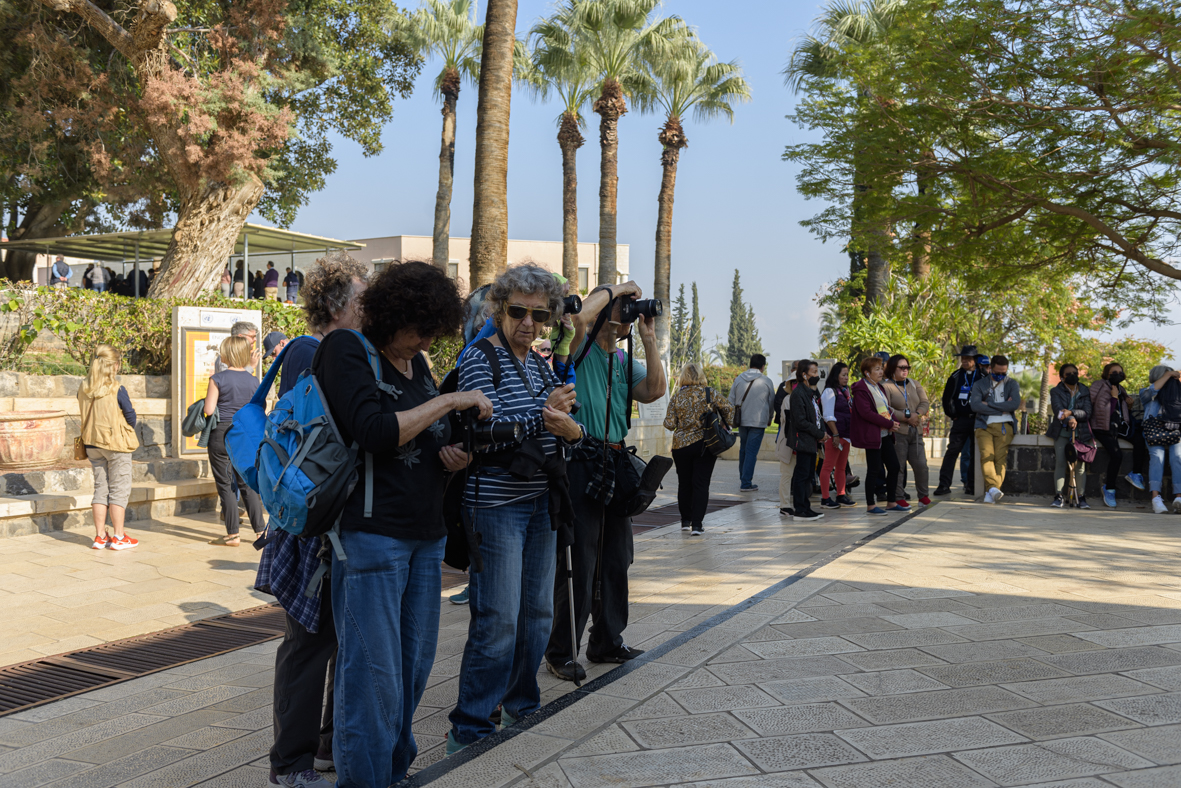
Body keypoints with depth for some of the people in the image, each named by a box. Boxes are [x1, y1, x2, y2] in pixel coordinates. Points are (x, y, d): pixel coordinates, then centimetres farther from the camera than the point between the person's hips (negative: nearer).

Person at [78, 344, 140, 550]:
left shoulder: (83, 388, 1)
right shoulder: (116, 389, -16)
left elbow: (85, 415, 10)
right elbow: (130, 414, -9)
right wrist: (129, 431, 10)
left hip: (92, 444, 6)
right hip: (116, 442, -6)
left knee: (100, 487, 13)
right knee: (119, 489, 3)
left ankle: (100, 536, 15)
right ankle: (119, 537, 5)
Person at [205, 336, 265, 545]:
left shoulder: (218, 379, -11)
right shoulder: (253, 380, 2)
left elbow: (208, 410, -12)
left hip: (221, 434, -4)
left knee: (225, 485, 3)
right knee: (247, 483, 13)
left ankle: (233, 535, 5)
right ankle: (260, 529, 12)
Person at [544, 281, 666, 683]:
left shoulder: (625, 360, 17)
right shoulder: (579, 348, -4)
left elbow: (655, 390, 2)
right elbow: (580, 316, -26)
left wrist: (649, 339, 1)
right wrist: (617, 288, -11)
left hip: (615, 464, 8)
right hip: (581, 462, -8)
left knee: (615, 559, 14)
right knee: (578, 563, -4)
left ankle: (607, 641, 28)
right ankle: (560, 651, 7)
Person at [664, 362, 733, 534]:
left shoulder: (677, 398, -3)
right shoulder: (709, 393, -4)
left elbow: (669, 424, -5)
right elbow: (728, 407, -7)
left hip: (681, 446, 1)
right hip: (705, 444, -1)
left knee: (684, 483, 14)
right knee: (701, 484, 1)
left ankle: (686, 520, 23)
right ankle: (696, 524, -5)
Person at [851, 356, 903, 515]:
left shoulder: (878, 387, 17)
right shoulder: (861, 389, -12)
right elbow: (866, 413, -20)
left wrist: (893, 421, 2)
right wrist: (889, 424, -18)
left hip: (885, 434, 9)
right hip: (872, 435, -9)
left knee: (894, 466, 8)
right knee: (874, 469, -4)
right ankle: (870, 505, 6)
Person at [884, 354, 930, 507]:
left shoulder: (914, 384, 18)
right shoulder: (886, 386, -3)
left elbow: (925, 402, 10)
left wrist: (917, 414, -10)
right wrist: (907, 417, -13)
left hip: (916, 431, 5)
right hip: (898, 432, -5)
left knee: (921, 465, 3)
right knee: (898, 466, -2)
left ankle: (923, 495, 19)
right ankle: (899, 498, 7)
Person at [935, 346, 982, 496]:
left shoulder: (983, 377, 3)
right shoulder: (956, 376, 8)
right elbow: (946, 398, 12)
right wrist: (953, 415, 5)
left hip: (977, 420, -1)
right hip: (960, 420, 1)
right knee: (952, 451, -7)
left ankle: (971, 485, 12)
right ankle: (944, 485, -8)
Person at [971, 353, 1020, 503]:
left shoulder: (1012, 384, 17)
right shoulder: (980, 385, 15)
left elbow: (1015, 404, -2)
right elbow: (975, 405, -3)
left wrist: (989, 404, -3)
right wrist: (1001, 409, -3)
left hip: (1004, 426, 0)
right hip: (984, 426, 0)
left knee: (1001, 457, -14)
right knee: (986, 455, -21)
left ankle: (992, 492, -22)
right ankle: (992, 487, -35)